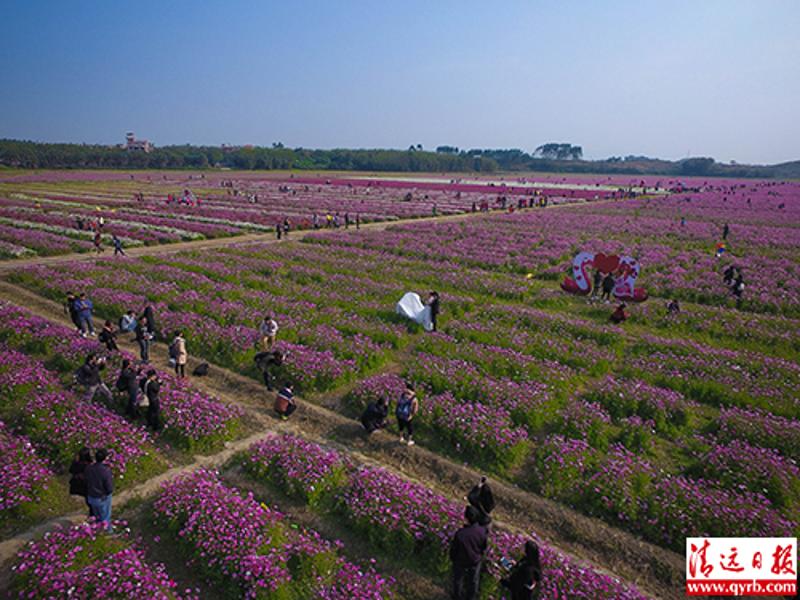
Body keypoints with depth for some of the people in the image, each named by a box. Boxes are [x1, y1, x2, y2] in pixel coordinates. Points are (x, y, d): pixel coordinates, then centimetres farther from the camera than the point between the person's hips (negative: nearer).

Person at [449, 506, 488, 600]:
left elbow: (453, 549, -21)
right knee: (473, 580, 30)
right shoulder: (482, 531, -30)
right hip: (476, 560, 2)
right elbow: (484, 546, -10)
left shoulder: (460, 534, -40)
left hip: (461, 562, -2)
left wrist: (452, 559, 1)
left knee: (458, 579, 28)